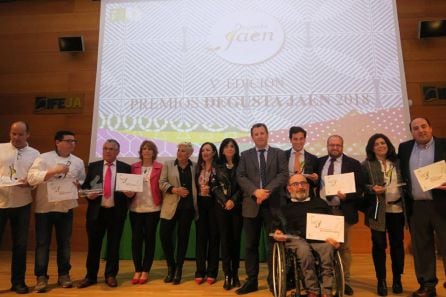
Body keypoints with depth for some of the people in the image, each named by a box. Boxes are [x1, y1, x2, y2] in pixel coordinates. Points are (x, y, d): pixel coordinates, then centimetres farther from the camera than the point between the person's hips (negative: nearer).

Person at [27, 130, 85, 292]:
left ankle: (63, 274, 23)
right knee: (42, 243, 3)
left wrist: (79, 184, -9)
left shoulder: (78, 162, 6)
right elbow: (32, 177, -16)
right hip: (45, 208, -3)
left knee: (64, 242, 11)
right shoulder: (43, 158, -6)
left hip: (66, 208, 3)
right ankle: (41, 277, 15)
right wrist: (54, 171, -25)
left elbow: (83, 181, 14)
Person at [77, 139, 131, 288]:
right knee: (93, 245, 10)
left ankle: (110, 275, 24)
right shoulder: (93, 166, 7)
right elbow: (85, 185, 8)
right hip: (96, 211, 1)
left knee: (113, 245, 9)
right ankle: (90, 276, 25)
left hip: (116, 212, -1)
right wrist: (88, 194, -12)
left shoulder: (125, 168, 3)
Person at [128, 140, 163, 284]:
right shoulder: (134, 167, 8)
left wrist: (161, 202, -10)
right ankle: (137, 270, 20)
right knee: (136, 238, 4)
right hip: (135, 208, 2)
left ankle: (146, 271, 19)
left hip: (153, 208, -2)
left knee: (149, 238, 6)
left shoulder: (160, 167, 0)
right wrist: (129, 192, -7)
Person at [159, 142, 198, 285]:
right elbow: (162, 182, -1)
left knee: (183, 237, 6)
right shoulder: (168, 165, 7)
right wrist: (175, 189, -15)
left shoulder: (195, 167, 7)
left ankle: (178, 269, 21)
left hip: (187, 207, 0)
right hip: (170, 206, 0)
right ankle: (171, 266, 21)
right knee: (164, 235, -2)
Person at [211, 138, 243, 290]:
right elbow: (214, 186, 1)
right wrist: (225, 201, -11)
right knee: (225, 239, -1)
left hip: (237, 206, 0)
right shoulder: (217, 166, 7)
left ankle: (235, 273, 14)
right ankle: (227, 275, 4)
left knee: (236, 239, 4)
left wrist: (233, 200, -13)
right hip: (222, 206, 0)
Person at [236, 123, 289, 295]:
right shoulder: (245, 155, 10)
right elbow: (240, 177, 0)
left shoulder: (279, 153, 8)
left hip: (274, 204, -1)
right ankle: (252, 281, 19)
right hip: (251, 204, 1)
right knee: (250, 245, 7)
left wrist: (267, 190, -17)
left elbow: (284, 175, -4)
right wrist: (255, 191, -16)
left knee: (274, 243, 6)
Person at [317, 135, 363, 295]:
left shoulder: (353, 164, -1)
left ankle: (345, 281, 20)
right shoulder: (319, 162, 10)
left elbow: (359, 189, -4)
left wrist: (346, 196, -21)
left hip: (342, 211, -2)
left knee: (344, 247, 7)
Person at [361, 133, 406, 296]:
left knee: (397, 244, 10)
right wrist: (372, 189, -21)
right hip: (378, 211, -3)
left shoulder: (397, 162, 9)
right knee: (379, 245, 2)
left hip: (397, 209, 3)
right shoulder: (366, 165, -1)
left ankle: (397, 279, 26)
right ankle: (381, 281, 16)